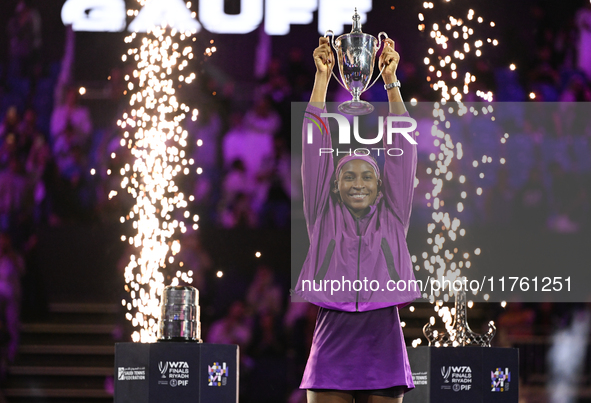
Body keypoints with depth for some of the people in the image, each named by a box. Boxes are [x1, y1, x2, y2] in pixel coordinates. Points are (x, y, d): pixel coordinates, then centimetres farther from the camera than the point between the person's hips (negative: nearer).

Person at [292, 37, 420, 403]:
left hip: (384, 345, 1)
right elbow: (316, 147, 6)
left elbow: (401, 147, 7)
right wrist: (323, 77, 2)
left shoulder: (393, 218, 11)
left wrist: (391, 81, 2)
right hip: (333, 346, -1)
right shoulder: (324, 218, 10)